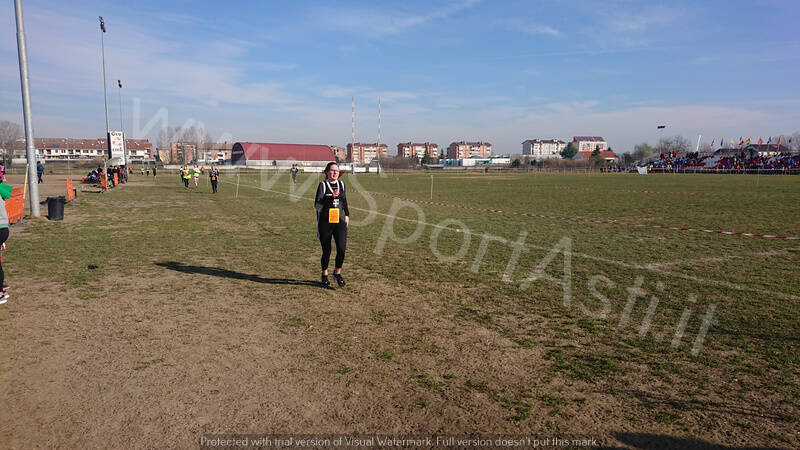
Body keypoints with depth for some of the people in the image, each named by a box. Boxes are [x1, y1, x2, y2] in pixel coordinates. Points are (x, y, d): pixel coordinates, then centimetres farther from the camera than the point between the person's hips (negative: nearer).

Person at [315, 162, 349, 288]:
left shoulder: (341, 184, 10)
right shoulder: (323, 185, -5)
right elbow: (317, 205, -15)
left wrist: (347, 215, 21)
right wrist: (330, 197, -27)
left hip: (339, 222, 3)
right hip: (325, 223, -3)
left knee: (342, 249, -10)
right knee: (326, 251, 4)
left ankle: (337, 272, 13)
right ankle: (324, 274, 27)